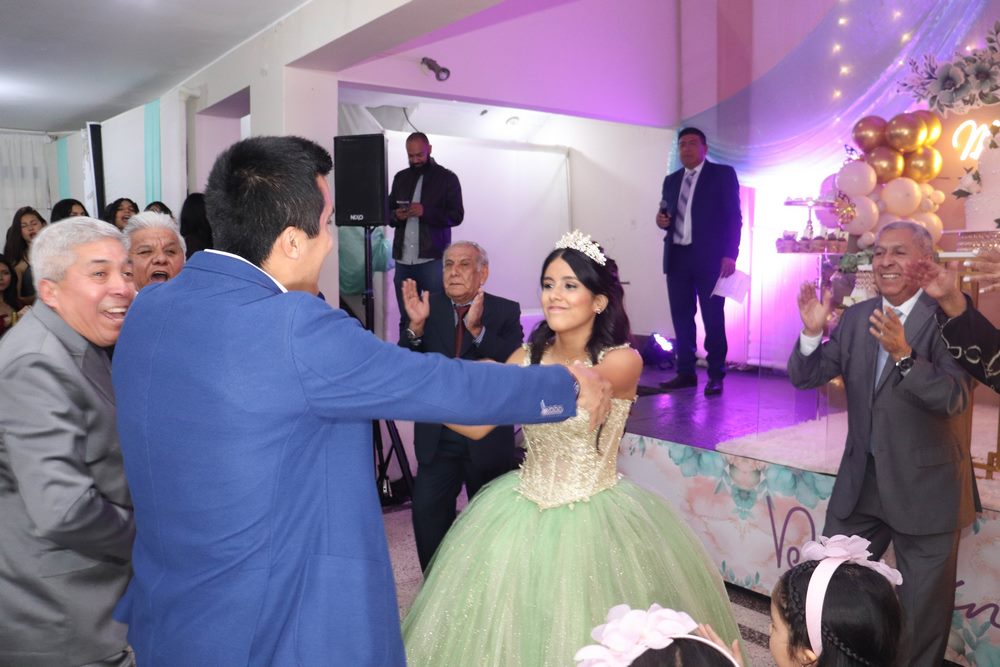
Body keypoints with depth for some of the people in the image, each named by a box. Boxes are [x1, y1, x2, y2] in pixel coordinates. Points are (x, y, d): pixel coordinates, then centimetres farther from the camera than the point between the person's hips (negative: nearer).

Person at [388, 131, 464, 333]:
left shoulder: (447, 178, 2)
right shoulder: (400, 178, 16)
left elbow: (457, 216, -4)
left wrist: (425, 211, -18)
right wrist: (396, 215, -6)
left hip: (433, 259, -4)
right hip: (403, 260, 4)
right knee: (405, 316, 8)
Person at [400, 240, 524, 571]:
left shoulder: (505, 312, -7)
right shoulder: (428, 307, -1)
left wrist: (477, 329, -32)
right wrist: (416, 327, -24)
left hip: (487, 436, -1)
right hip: (436, 437, 1)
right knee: (426, 510, -3)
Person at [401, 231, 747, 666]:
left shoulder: (623, 360, -14)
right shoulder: (530, 353, 1)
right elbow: (477, 424, -6)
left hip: (592, 519, -4)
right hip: (525, 512, 4)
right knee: (511, 628, 13)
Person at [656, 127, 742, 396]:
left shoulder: (723, 174, 3)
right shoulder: (671, 180, 18)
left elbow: (734, 217, -3)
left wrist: (729, 255, -13)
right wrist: (662, 220, -3)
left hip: (710, 257, -5)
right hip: (677, 258, 5)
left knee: (713, 318, -1)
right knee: (681, 317, 6)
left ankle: (716, 376, 6)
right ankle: (685, 373, 14)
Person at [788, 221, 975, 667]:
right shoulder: (856, 317, 1)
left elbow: (954, 398, -25)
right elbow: (804, 378, 1)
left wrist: (904, 355, -40)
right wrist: (812, 332, -17)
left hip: (925, 487, -5)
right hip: (860, 481, 5)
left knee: (923, 609, 13)